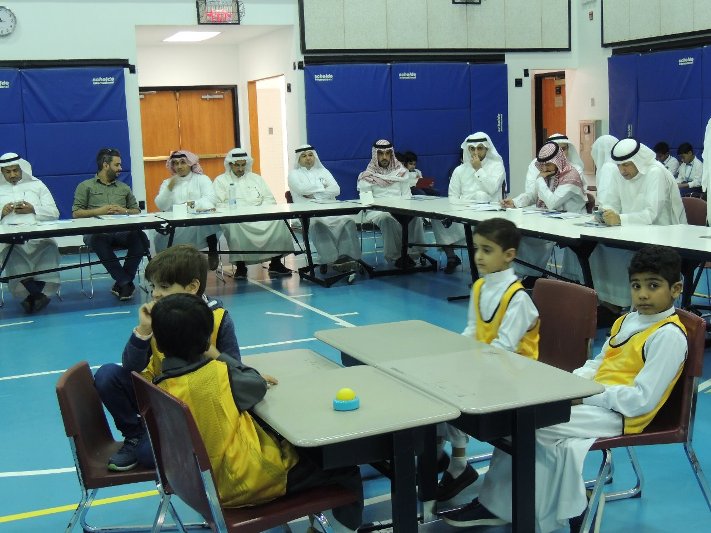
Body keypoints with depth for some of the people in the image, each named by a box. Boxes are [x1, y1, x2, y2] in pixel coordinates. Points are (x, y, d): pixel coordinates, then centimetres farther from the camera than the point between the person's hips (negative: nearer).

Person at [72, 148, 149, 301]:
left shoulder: (124, 188, 26)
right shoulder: (85, 186, 15)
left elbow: (137, 211, 21)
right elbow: (76, 213, 6)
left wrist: (125, 211, -1)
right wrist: (99, 210, -7)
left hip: (122, 231, 3)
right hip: (97, 231, -3)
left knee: (141, 237, -32)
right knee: (98, 240, -41)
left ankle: (121, 283, -21)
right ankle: (126, 282, -31)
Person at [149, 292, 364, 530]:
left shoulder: (160, 387, -5)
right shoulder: (218, 374, -21)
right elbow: (258, 385, 0)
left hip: (205, 477, 8)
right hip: (246, 481, -8)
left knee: (284, 438, 31)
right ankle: (347, 525, 21)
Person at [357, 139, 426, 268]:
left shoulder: (401, 172, 16)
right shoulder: (367, 176, 7)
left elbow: (407, 195, 10)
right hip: (377, 211, -2)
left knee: (414, 216, -31)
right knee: (388, 219, -38)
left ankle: (413, 252, -25)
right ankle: (397, 255, -29)